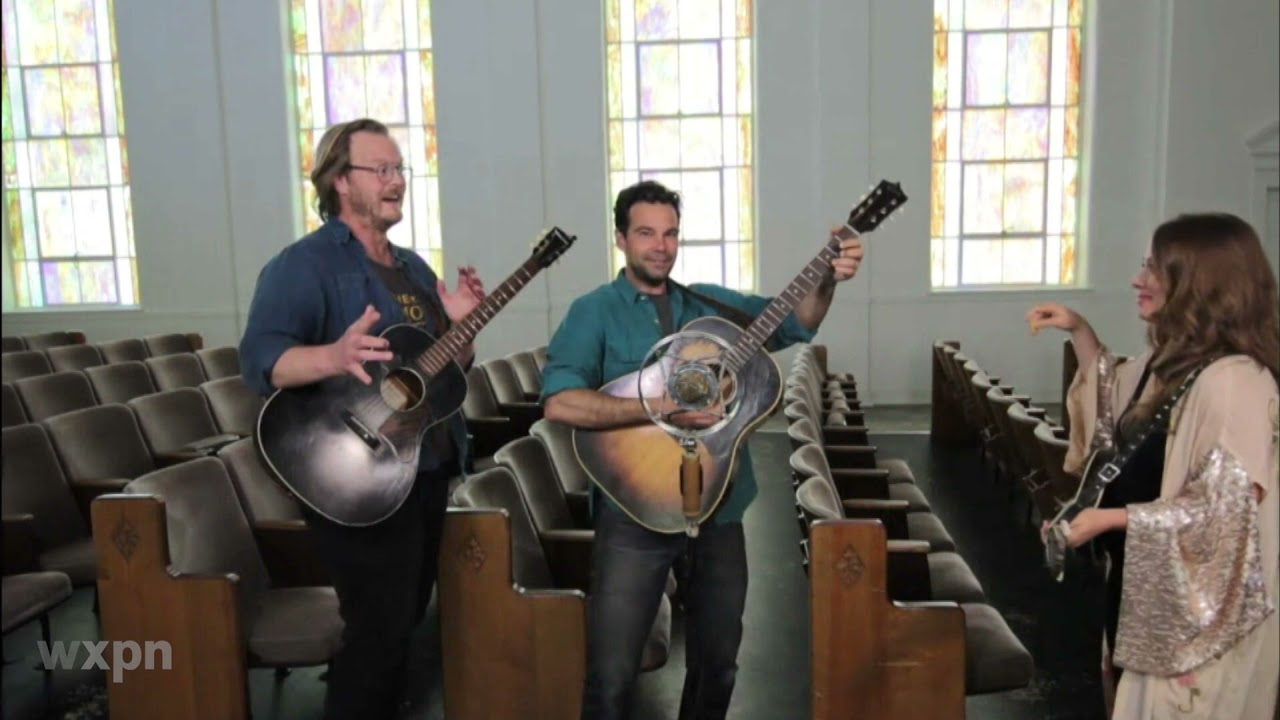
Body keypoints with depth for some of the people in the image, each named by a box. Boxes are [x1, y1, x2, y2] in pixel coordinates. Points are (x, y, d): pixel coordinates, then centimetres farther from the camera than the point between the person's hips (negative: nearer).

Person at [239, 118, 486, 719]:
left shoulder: (413, 267, 14)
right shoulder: (304, 264, -11)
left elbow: (450, 368, 16)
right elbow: (259, 360, -25)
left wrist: (461, 326, -4)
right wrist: (334, 357, -43)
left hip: (428, 471, 8)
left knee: (403, 620, 19)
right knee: (380, 629, -4)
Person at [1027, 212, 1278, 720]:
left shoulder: (1234, 380, -25)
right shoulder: (1173, 360, 4)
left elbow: (1224, 509, -26)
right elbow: (1116, 407, 23)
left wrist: (1109, 518, -24)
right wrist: (1079, 332, 10)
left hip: (1201, 603, -9)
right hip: (1153, 583, 9)